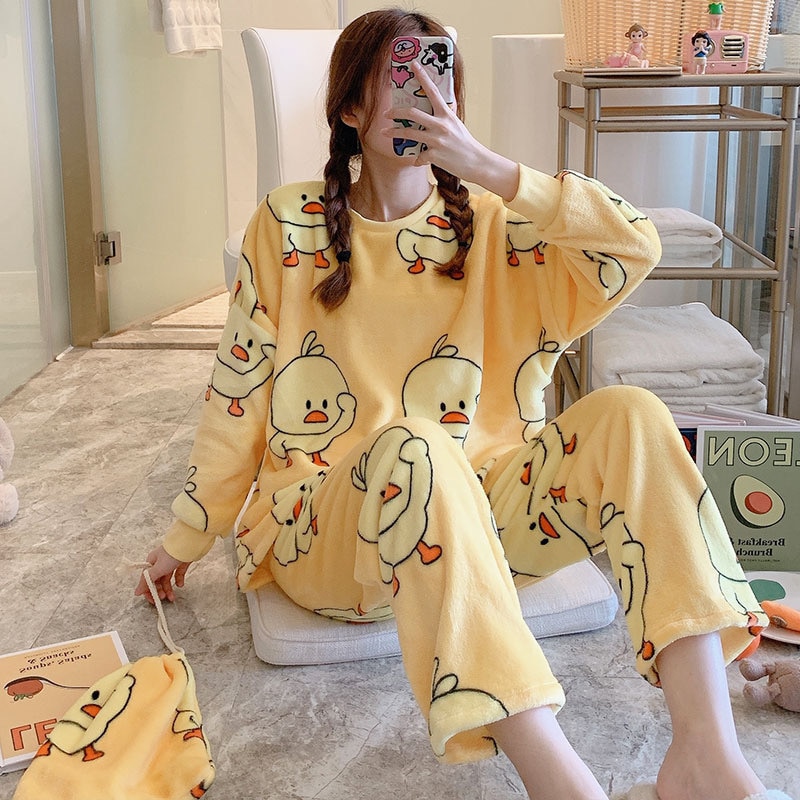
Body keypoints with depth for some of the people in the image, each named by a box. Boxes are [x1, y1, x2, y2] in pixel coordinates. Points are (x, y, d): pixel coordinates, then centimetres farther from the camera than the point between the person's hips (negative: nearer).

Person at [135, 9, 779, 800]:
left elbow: (636, 245, -10)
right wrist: (183, 543, 10)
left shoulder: (490, 227, 6)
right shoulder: (289, 226, 1)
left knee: (630, 417, -22)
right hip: (327, 527, -3)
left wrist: (485, 166, -17)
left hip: (477, 508, 3)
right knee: (413, 446, -37)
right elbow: (237, 397, 5)